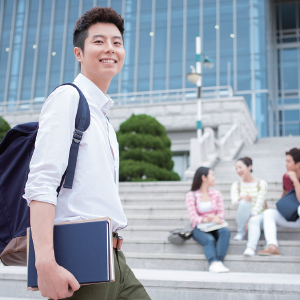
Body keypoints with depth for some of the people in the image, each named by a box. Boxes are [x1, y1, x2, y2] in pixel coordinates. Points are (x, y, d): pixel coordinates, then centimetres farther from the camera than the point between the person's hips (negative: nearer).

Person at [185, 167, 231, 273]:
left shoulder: (216, 194, 15)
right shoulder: (191, 195, 0)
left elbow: (221, 213, 6)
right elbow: (194, 218, -10)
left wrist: (216, 218, -20)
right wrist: (210, 219, -29)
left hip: (214, 228, 3)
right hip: (199, 228, -3)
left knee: (225, 231, -30)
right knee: (209, 240, -35)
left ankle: (219, 261, -43)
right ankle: (213, 263, -54)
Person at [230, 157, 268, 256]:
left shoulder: (261, 184, -2)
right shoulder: (236, 185, 6)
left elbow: (259, 204, -12)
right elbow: (234, 200, -13)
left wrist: (251, 218, -25)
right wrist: (242, 197, -37)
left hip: (258, 215, -2)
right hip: (243, 217, 2)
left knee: (254, 221, -38)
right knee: (244, 202, -31)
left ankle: (251, 247, -60)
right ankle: (241, 232, -19)